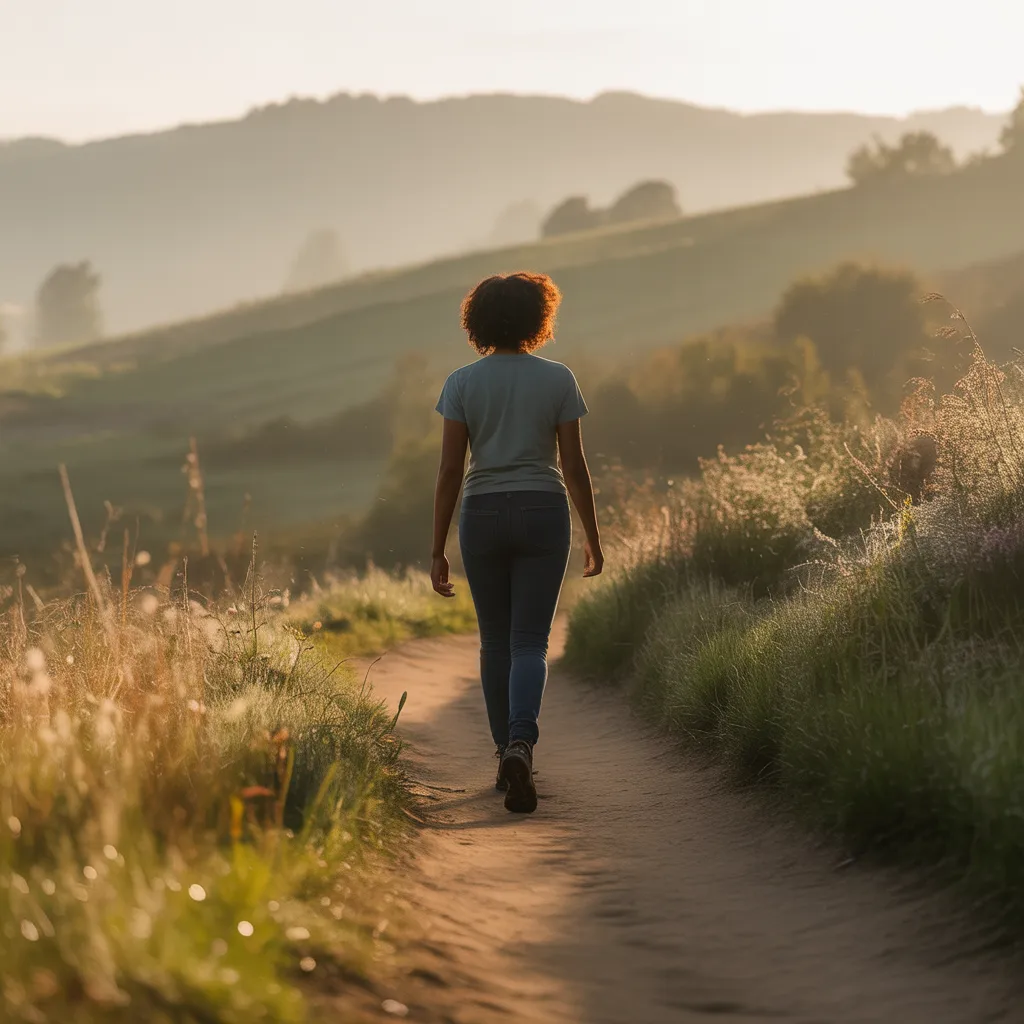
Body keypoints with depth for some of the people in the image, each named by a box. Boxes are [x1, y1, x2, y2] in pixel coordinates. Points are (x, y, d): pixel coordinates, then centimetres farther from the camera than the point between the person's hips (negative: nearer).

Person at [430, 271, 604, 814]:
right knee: (530, 642, -2)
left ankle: (505, 755, 20)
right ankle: (520, 744, -26)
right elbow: (574, 466, -1)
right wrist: (593, 536, 9)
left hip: (483, 516, 1)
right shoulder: (558, 379, -1)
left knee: (495, 640, 15)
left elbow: (450, 470, -4)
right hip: (543, 513, -1)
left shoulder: (462, 383, -1)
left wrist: (437, 551, 0)